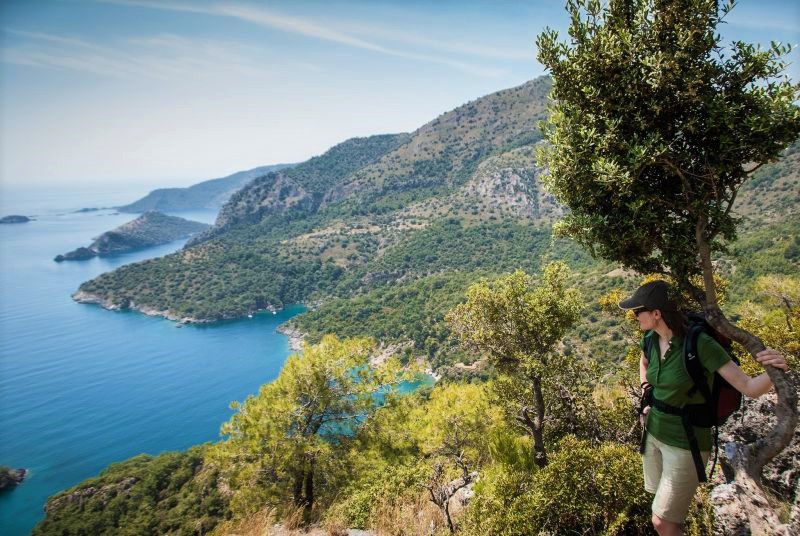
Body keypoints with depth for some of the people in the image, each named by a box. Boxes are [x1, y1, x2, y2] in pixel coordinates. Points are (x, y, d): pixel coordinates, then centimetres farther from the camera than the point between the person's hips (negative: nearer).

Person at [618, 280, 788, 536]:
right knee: (661, 495, 26)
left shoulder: (700, 344, -25)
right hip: (653, 434, 6)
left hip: (685, 444, -6)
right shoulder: (650, 339, -6)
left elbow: (749, 387, -25)